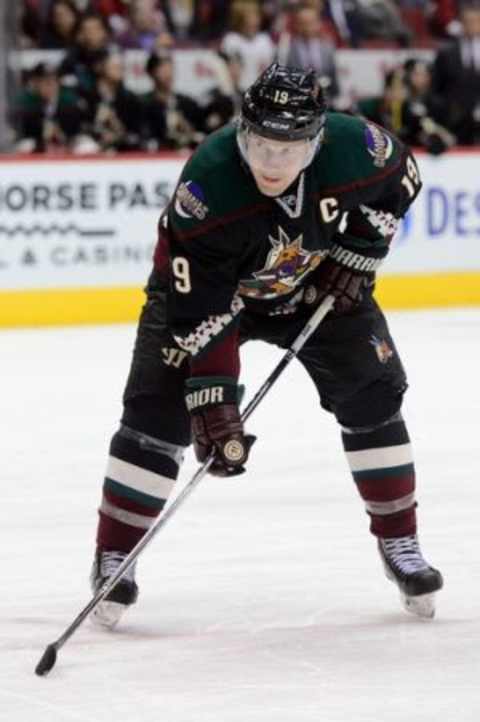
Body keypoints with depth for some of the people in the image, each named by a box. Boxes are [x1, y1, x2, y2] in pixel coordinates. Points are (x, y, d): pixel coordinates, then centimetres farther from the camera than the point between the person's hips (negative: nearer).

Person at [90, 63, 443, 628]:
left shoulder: (353, 147, -30)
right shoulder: (206, 187, -38)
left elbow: (400, 178, -4)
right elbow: (199, 313, -35)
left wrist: (358, 251, -10)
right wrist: (211, 401, -38)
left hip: (320, 285, 3)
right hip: (206, 286, -3)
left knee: (373, 394, -2)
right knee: (158, 407, -13)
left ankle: (399, 542, 13)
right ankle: (114, 557, -1)